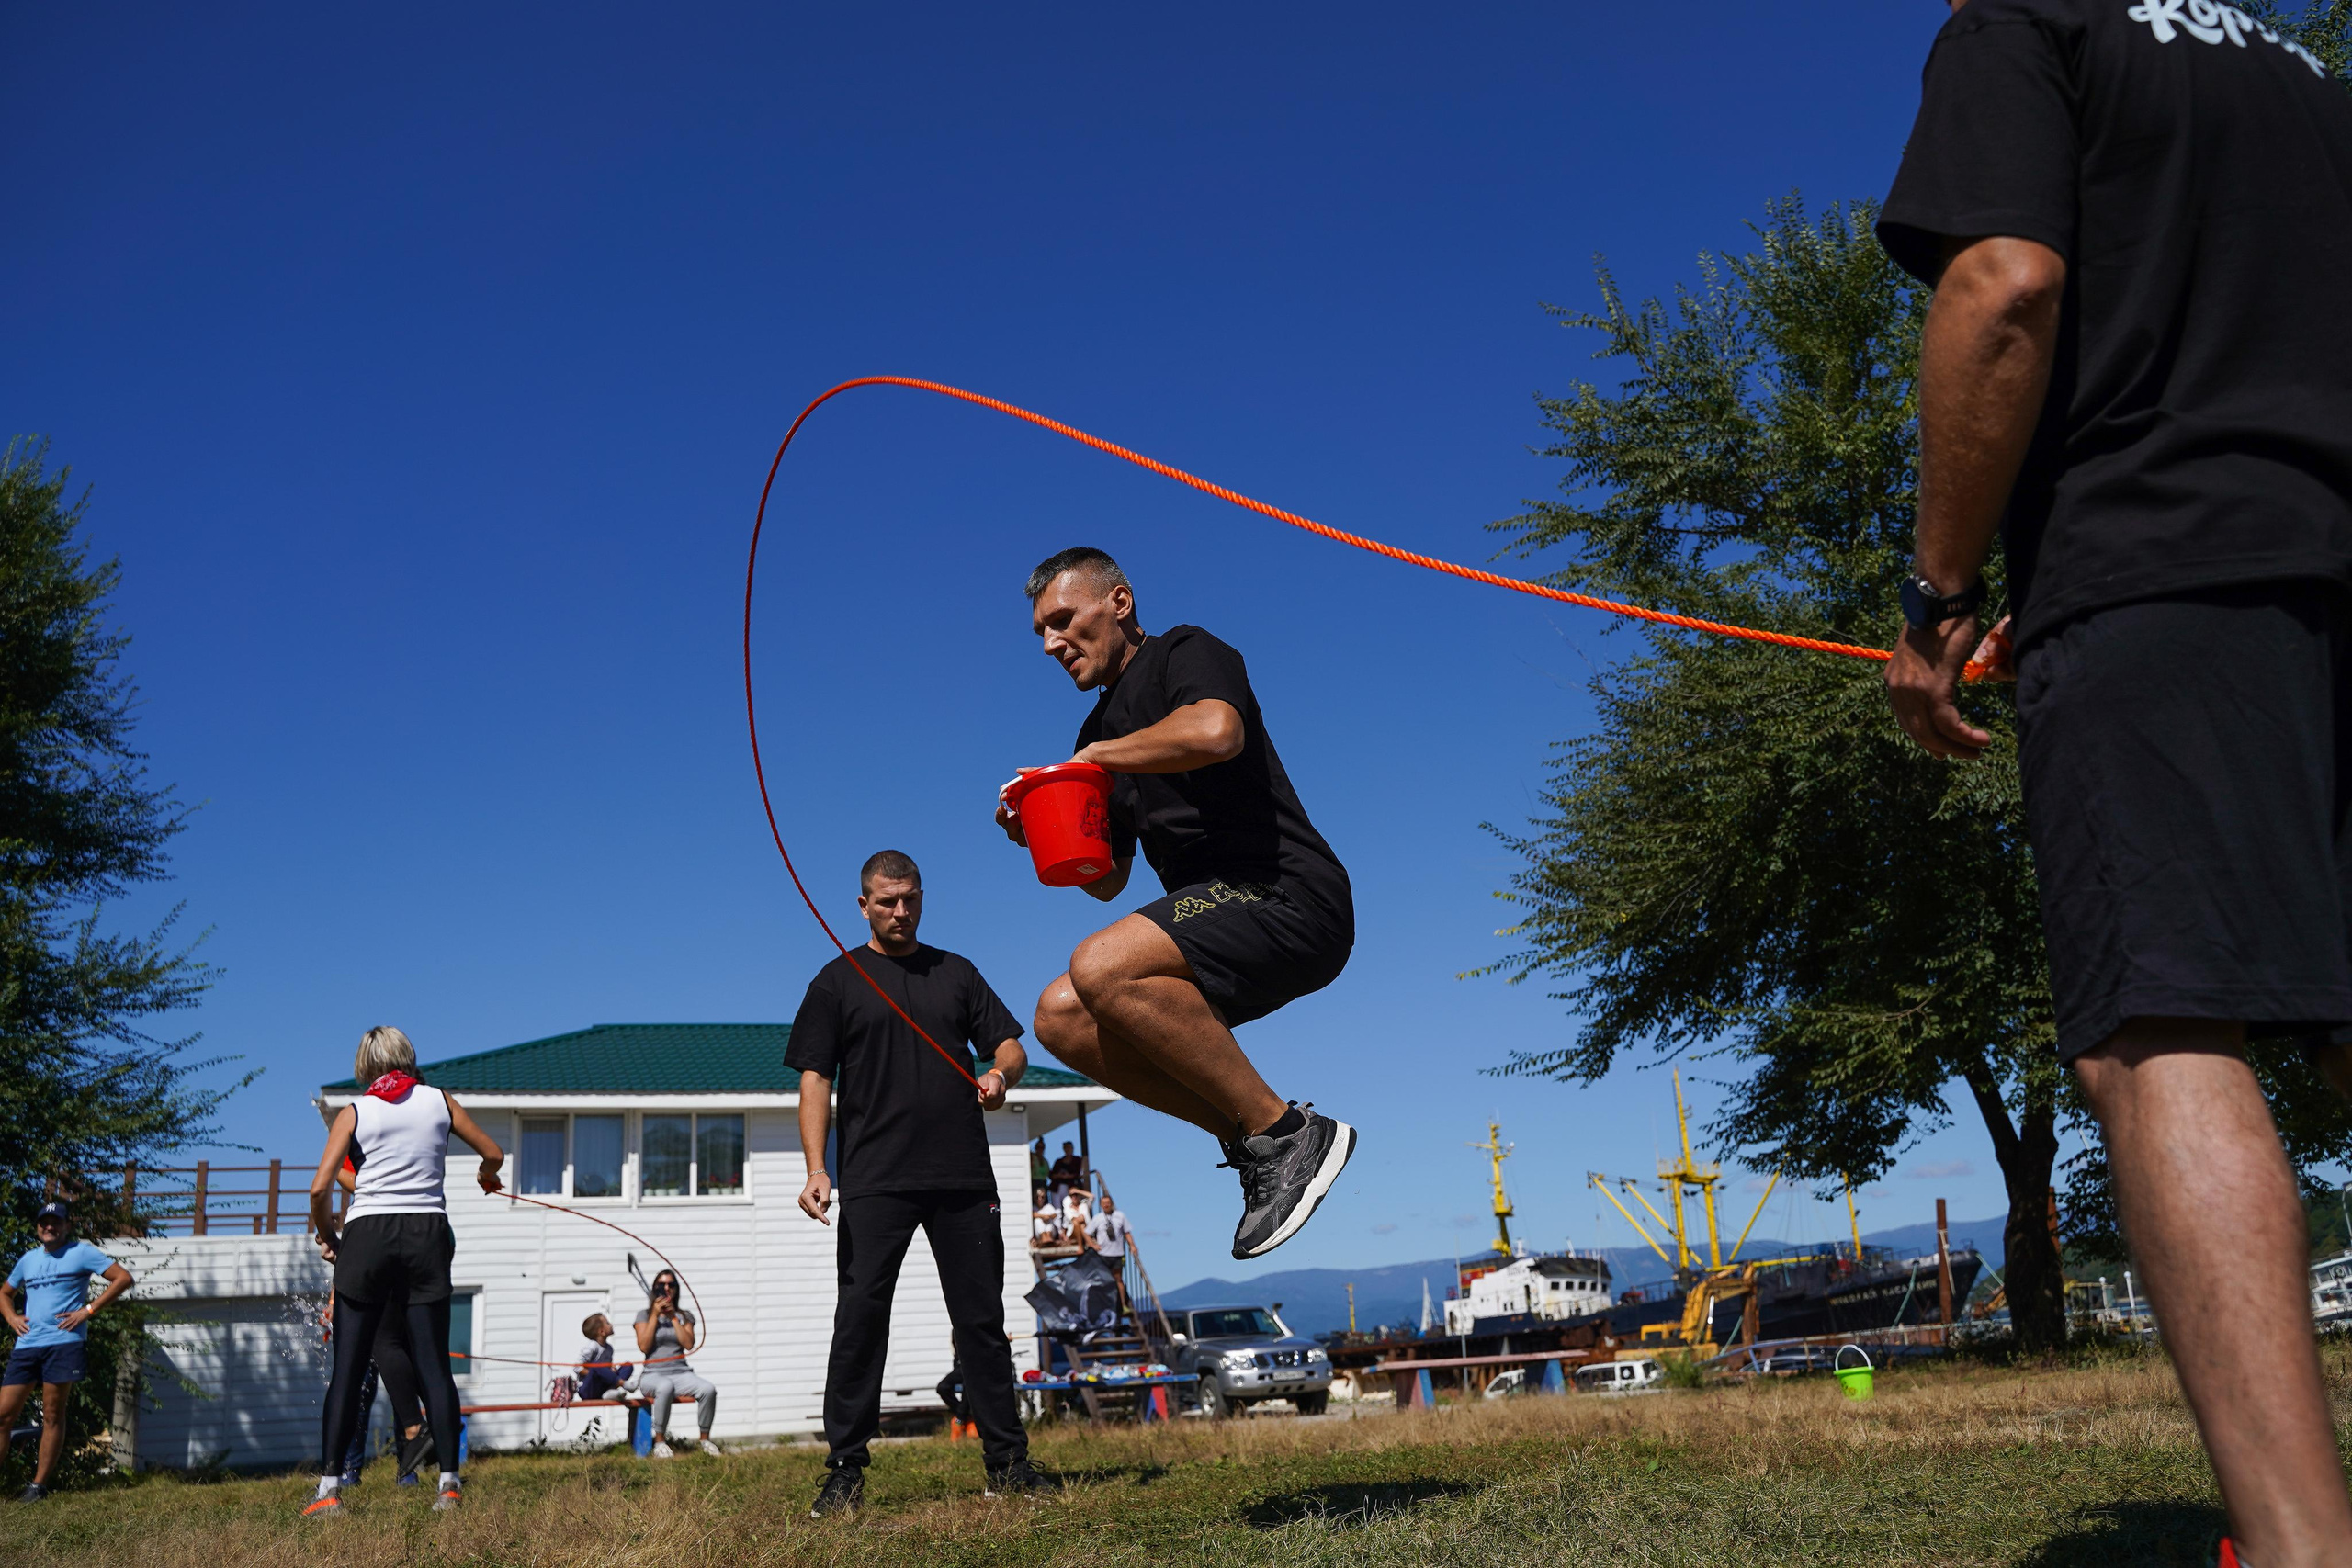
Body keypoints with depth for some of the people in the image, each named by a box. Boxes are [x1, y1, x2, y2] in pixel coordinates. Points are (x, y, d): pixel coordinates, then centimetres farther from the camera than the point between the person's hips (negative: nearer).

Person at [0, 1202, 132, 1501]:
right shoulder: (28, 1259, 17)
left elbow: (123, 1277, -6)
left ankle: (38, 1485, 3)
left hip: (63, 1343, -5)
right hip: (26, 1345, 5)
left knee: (52, 1415, -1)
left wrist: (88, 1310, -10)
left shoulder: (81, 1252, 1)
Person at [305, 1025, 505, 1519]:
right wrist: (487, 1177, 35)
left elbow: (320, 1187, -6)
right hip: (427, 1234, 1)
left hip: (366, 1236, -1)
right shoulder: (438, 1100, 7)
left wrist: (325, 1235, 11)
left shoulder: (354, 1112, 3)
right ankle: (448, 1483, 4)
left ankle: (329, 1487, 4)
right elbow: (493, 1153, 13)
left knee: (347, 1368, 5)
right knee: (433, 1363, 4)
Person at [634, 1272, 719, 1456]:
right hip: (653, 1375, -3)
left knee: (709, 1389, -29)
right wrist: (655, 1314, -5)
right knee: (665, 1387, -41)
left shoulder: (685, 1316, 16)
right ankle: (660, 1441, -27)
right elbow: (644, 1346, -6)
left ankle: (704, 1439, -10)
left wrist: (673, 1317, -3)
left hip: (681, 1373, 3)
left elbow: (689, 1344, -1)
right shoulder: (644, 1315, 10)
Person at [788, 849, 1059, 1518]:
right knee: (860, 1319, -5)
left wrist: (1001, 1071, -11)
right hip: (875, 1181, -2)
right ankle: (844, 1471, 3)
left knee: (982, 1318, 5)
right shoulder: (838, 980, 8)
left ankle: (1007, 1462, 12)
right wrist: (816, 1168, -10)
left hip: (963, 1177, 2)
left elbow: (1011, 1043, 14)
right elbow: (815, 1077, 2)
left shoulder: (956, 972, 16)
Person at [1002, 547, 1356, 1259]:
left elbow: (1217, 731, -28)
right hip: (1218, 912, 9)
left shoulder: (1185, 654, -2)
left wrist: (1097, 756, -12)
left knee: (1102, 967, -28)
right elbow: (1107, 878, 26)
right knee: (1063, 1017, -2)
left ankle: (1285, 1132, -17)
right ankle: (1253, 1141, -1)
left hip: (1288, 897, -9)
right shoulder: (1101, 728, 22)